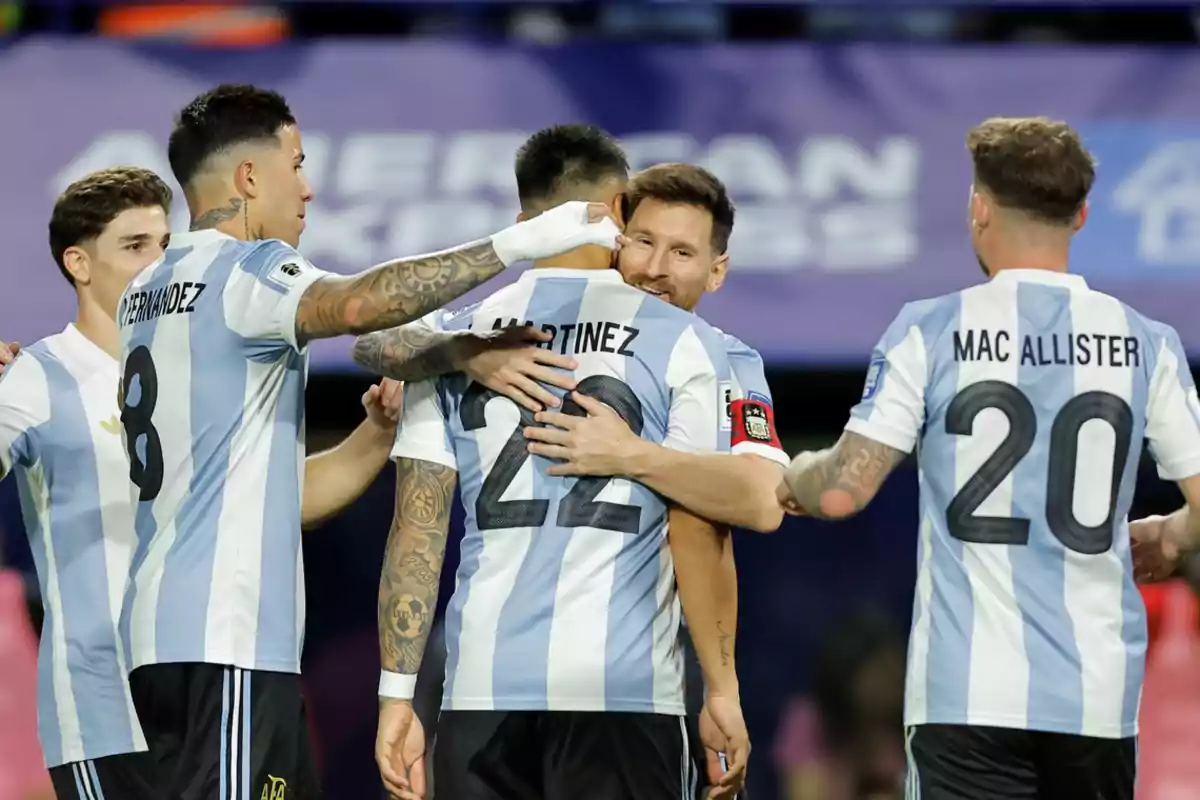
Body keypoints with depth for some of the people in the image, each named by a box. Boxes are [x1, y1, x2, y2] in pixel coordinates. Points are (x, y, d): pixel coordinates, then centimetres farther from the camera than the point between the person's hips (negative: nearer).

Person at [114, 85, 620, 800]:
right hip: (229, 634, -9)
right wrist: (514, 246, -31)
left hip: (163, 630, 9)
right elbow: (357, 305, -30)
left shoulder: (148, 292, 19)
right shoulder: (244, 271, -9)